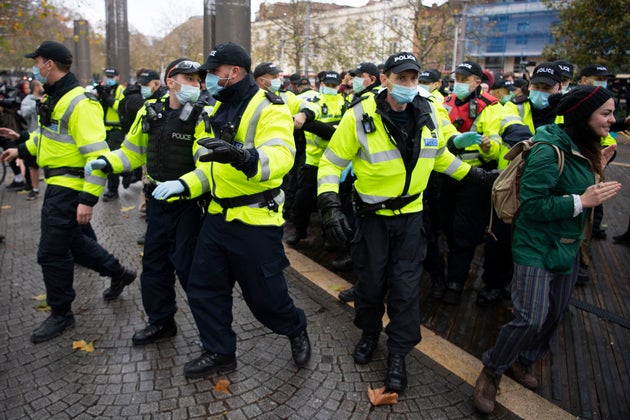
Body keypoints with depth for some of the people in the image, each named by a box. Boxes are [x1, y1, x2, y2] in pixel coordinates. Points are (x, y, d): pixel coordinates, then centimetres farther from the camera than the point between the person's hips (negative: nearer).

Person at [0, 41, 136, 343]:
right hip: (57, 185, 10)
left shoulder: (80, 103, -22)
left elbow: (98, 155, -26)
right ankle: (118, 273, 38)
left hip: (69, 188, -10)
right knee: (73, 240, 22)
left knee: (52, 253, 0)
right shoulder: (55, 98, 10)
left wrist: (88, 199, -28)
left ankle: (61, 314, 17)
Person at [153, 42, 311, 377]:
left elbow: (280, 156, -30)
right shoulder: (219, 110, 14)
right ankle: (219, 353, 31)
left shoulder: (268, 108, -13)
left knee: (265, 295, 5)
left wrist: (244, 157, -49)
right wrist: (184, 184, 3)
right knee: (203, 289, 13)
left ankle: (296, 329, 36)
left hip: (256, 220, -8)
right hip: (218, 216, 8)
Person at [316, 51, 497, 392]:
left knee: (406, 286, 5)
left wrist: (471, 173, 17)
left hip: (411, 213, 3)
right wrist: (330, 203, -25)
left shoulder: (427, 113, -3)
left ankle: (398, 354, 21)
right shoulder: (360, 117, -16)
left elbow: (439, 154, 16)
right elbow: (332, 161, -12)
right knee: (370, 281, 11)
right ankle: (369, 334, 38)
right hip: (372, 214, -2)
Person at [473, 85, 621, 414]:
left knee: (554, 316, 16)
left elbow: (575, 189, 11)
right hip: (536, 248, -9)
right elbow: (533, 204, -25)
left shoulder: (582, 150, 6)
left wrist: (596, 170, 1)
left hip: (567, 248, 9)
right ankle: (491, 372, 8)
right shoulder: (549, 151, -21)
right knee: (531, 318, -13)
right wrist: (581, 201, -24)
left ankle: (523, 363, 37)